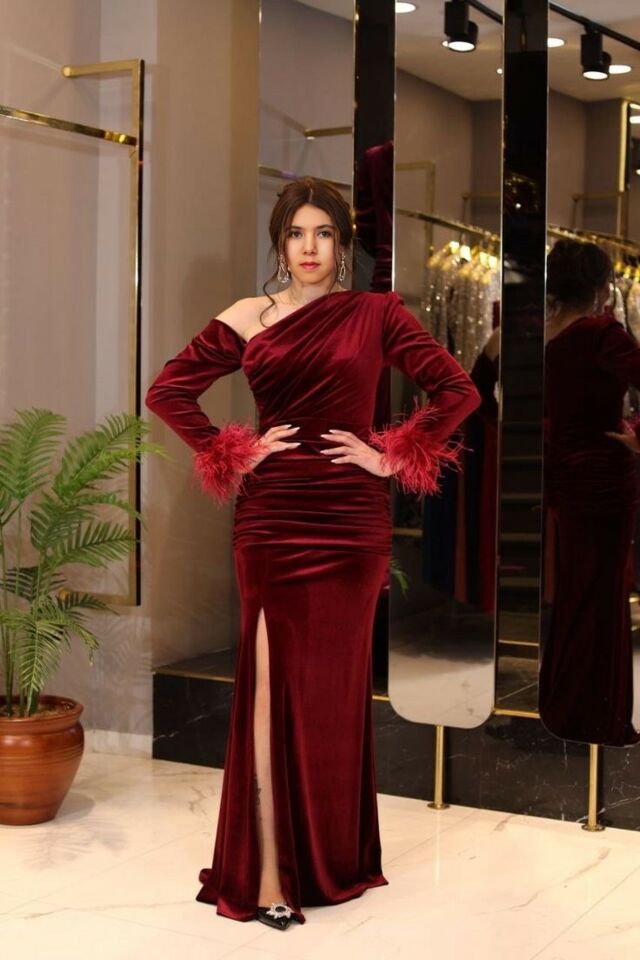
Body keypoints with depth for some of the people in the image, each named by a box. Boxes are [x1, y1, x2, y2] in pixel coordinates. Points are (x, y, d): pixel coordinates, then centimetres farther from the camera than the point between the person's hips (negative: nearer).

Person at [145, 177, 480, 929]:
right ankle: (268, 873, 3)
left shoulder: (377, 314, 3)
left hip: (351, 522, 0)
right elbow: (167, 391, 7)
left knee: (336, 687, 7)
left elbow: (458, 391, 0)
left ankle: (333, 858, 23)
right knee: (271, 683, -2)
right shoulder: (246, 319, 6)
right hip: (271, 520, 0)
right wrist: (233, 451, -1)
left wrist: (390, 454, -3)